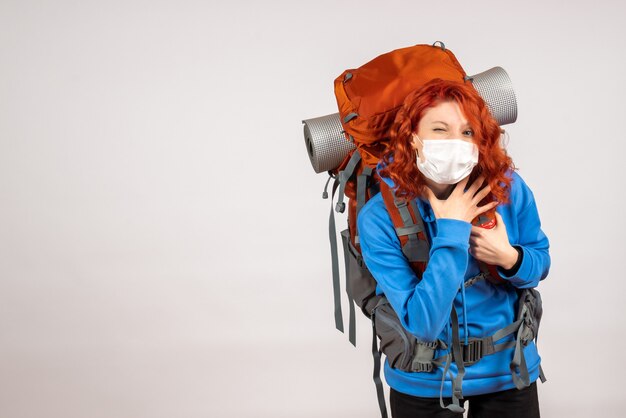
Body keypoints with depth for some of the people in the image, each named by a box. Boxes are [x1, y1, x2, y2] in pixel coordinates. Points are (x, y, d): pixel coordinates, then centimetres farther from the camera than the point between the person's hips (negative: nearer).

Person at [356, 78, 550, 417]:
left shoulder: (507, 186, -16)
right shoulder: (378, 218, -23)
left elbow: (541, 262, 1)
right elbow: (423, 324, -28)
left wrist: (510, 258, -22)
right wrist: (452, 229, -30)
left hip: (508, 367, 2)